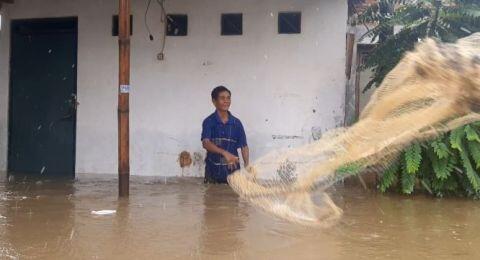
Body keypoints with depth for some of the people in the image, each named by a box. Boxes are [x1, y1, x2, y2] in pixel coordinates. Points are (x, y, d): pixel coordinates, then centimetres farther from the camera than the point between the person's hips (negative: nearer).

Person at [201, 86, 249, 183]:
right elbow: (205, 143, -20)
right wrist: (224, 153, -36)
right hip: (213, 170, -2)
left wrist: (247, 166, -9)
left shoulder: (236, 123, 2)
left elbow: (244, 146, 5)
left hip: (232, 170, 2)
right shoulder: (209, 121, -6)